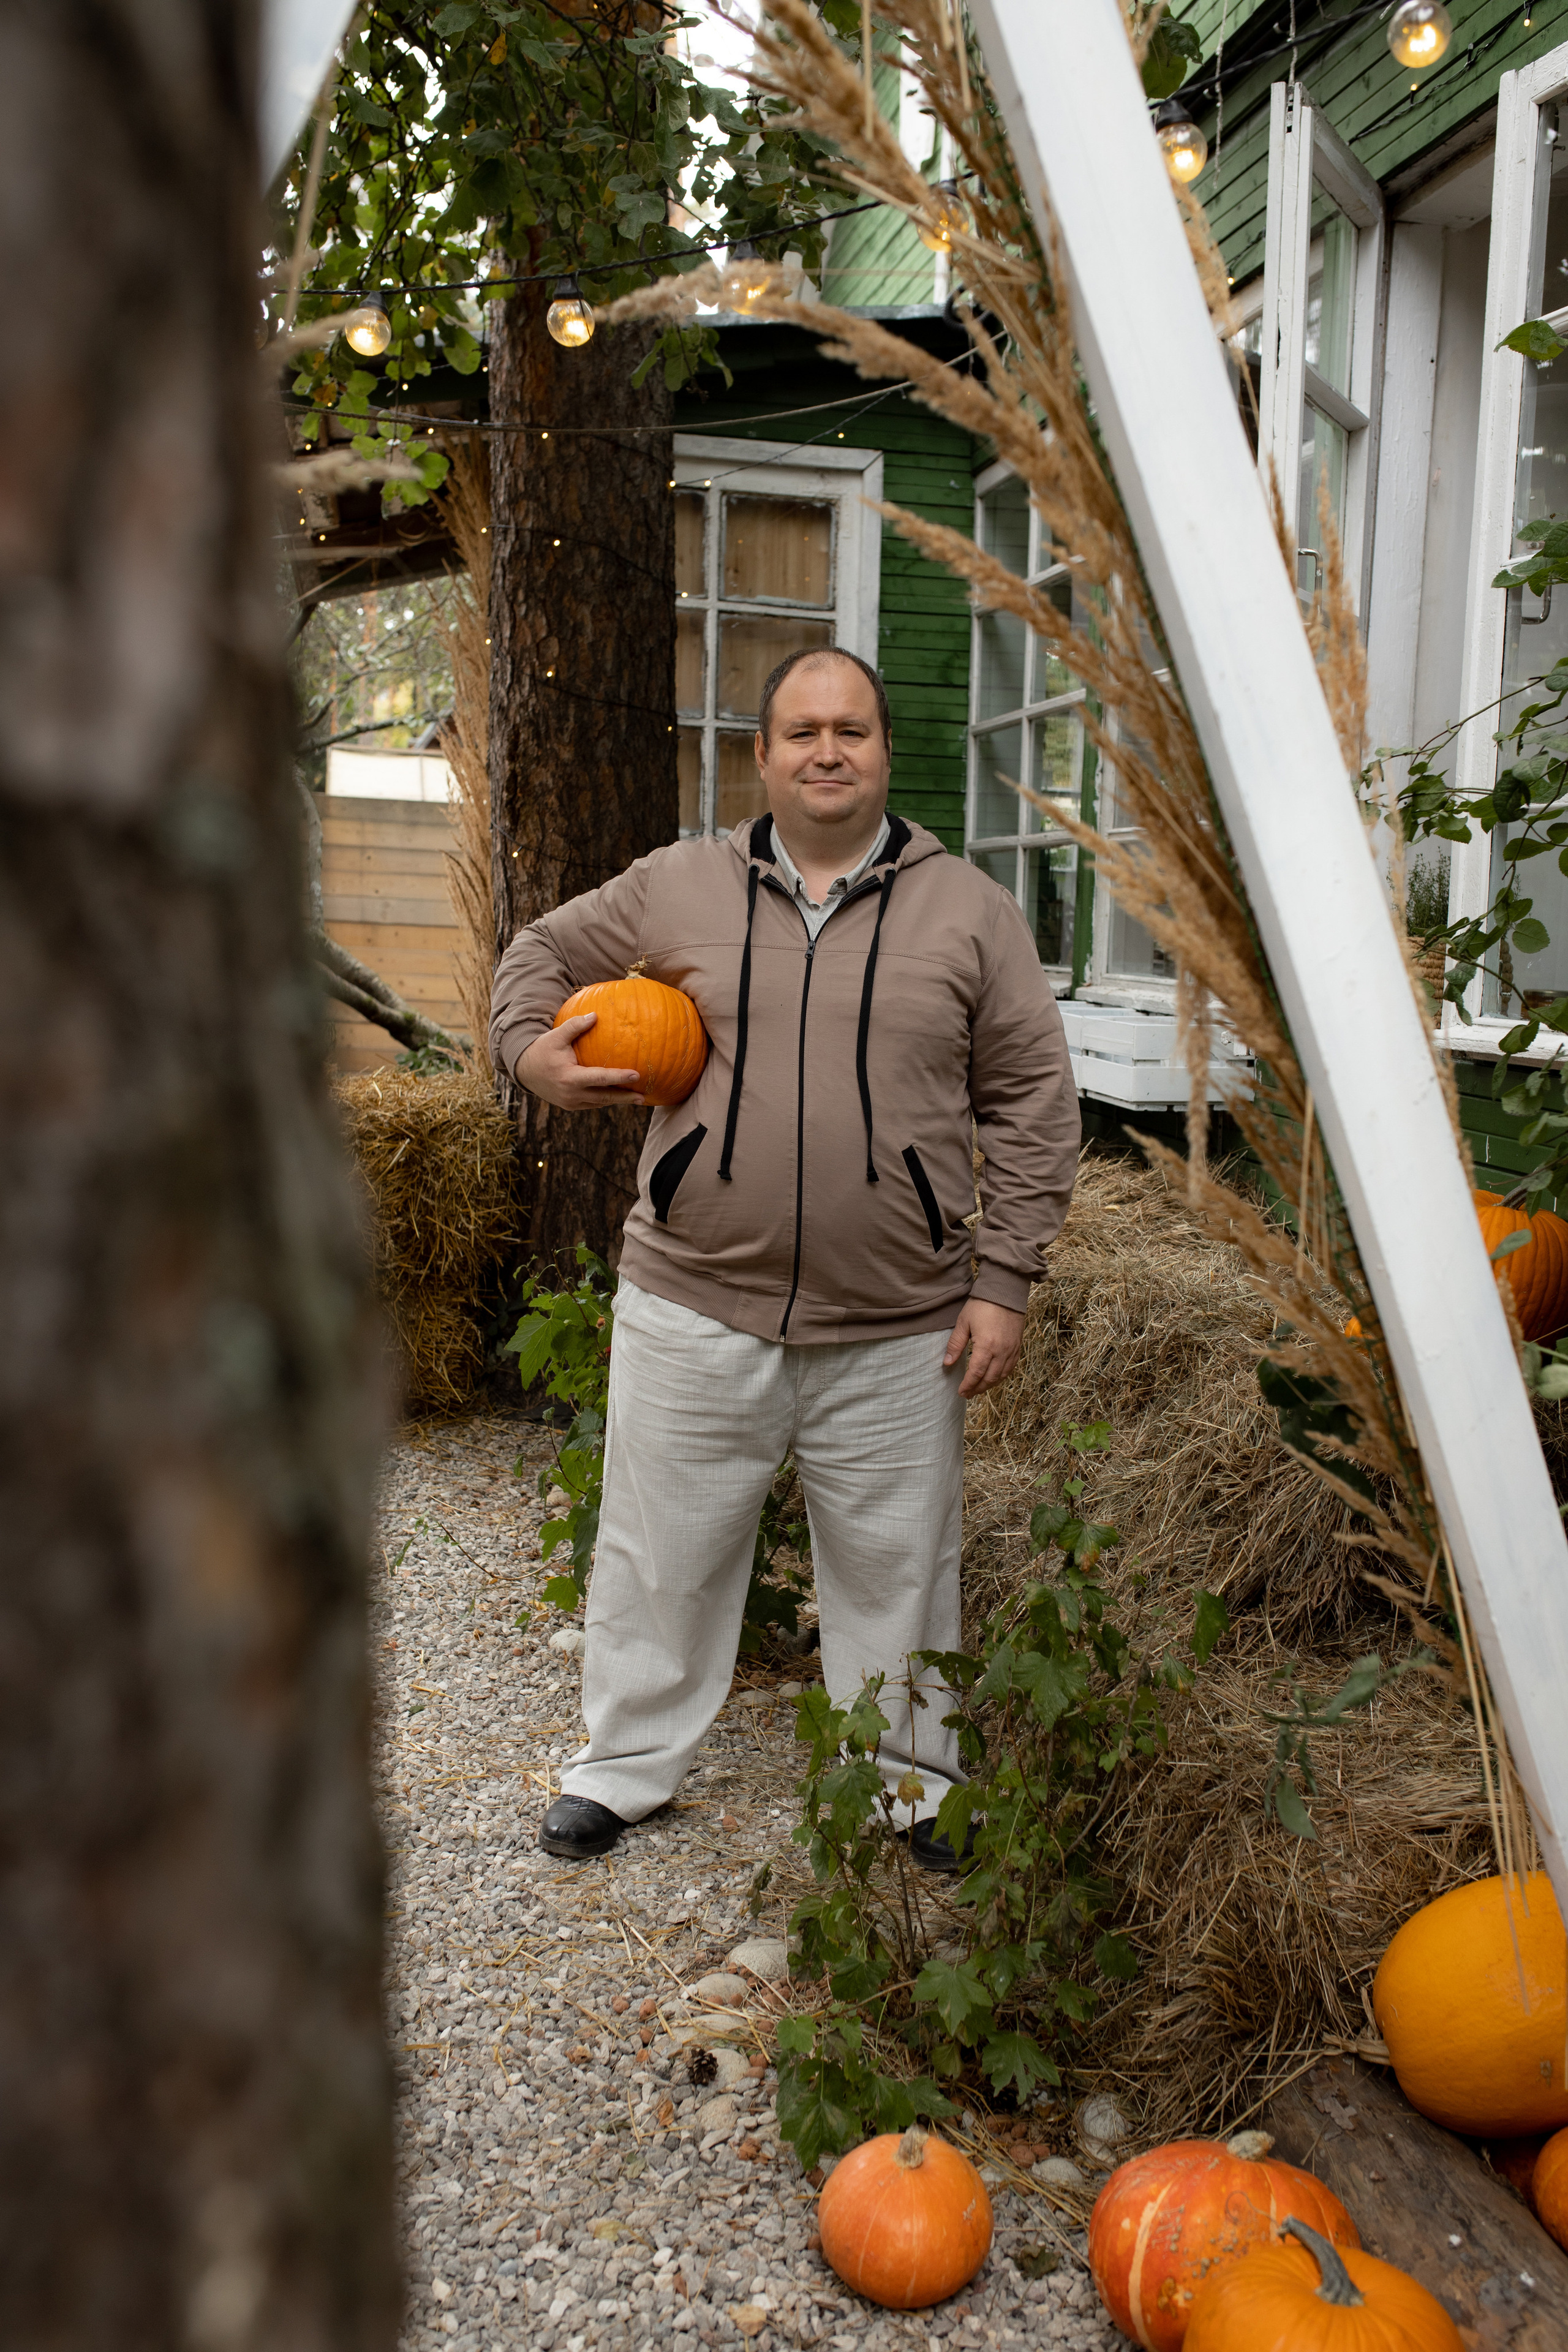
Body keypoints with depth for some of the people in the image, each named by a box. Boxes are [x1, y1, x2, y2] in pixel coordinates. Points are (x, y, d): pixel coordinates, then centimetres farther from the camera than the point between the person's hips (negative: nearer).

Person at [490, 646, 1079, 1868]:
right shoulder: (678, 886, 4)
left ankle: (912, 1782, 36)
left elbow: (1033, 1106, 2)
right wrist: (531, 1049, -3)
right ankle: (626, 1762, 35)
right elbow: (545, 951, 19)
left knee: (897, 1566, 14)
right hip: (695, 1310, 1)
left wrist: (1003, 1284, -4)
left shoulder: (973, 911, 2)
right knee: (662, 1552, 13)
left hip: (899, 1332, 0)